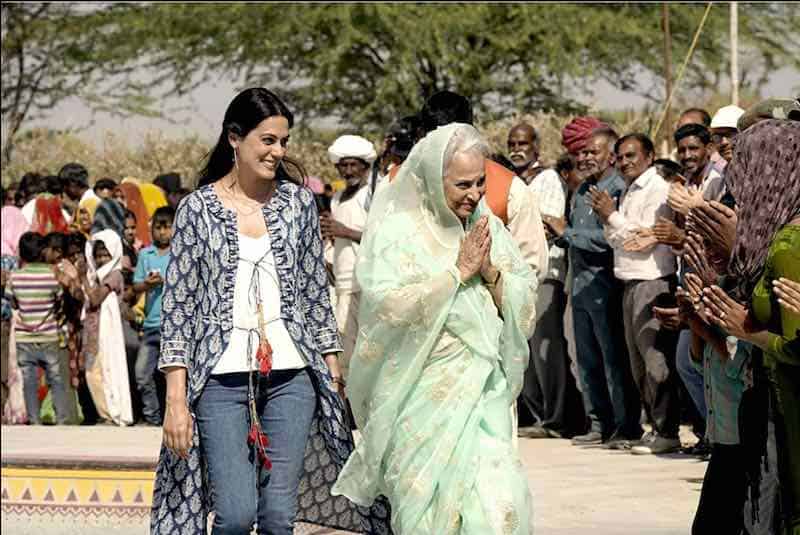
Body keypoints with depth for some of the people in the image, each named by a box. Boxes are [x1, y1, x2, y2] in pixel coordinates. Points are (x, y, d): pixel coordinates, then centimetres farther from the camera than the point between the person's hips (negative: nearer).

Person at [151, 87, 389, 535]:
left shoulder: (299, 201, 8)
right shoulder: (198, 208, 0)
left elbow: (316, 291, 13)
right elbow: (177, 304, -1)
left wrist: (333, 369, 9)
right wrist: (176, 398, -6)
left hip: (291, 377, 2)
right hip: (221, 379, -2)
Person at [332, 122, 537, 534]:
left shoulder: (485, 226, 9)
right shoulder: (397, 229, -6)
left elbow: (526, 302, 9)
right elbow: (387, 304, -19)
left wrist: (490, 271, -9)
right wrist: (458, 271, -16)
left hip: (483, 389, 4)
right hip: (423, 394, -4)